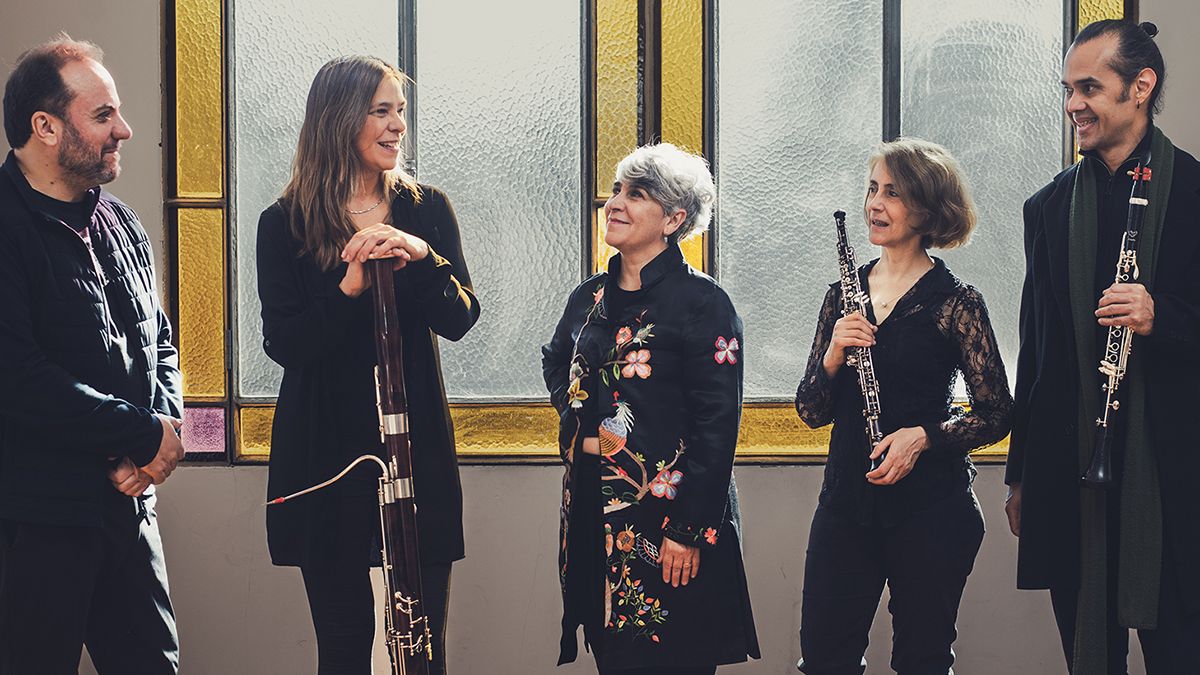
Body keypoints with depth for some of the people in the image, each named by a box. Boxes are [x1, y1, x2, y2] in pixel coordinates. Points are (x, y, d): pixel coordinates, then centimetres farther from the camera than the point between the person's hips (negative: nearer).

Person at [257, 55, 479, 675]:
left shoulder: (427, 210, 5)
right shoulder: (284, 224, 0)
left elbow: (458, 320, -5)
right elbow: (283, 344, -8)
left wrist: (421, 256, -22)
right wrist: (350, 286, -23)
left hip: (416, 443, 1)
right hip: (324, 448, -1)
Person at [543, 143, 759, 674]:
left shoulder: (703, 303, -8)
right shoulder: (590, 297, 12)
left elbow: (717, 426, -12)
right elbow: (555, 361, 33)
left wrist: (689, 530, -16)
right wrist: (578, 419, 13)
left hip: (668, 519, -6)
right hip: (594, 514, 6)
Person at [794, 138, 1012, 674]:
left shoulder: (956, 302, -5)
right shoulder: (844, 294, 8)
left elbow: (995, 415, -4)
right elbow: (811, 412, 7)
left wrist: (922, 436, -18)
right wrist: (832, 356, -11)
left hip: (928, 507, -4)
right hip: (846, 501, 4)